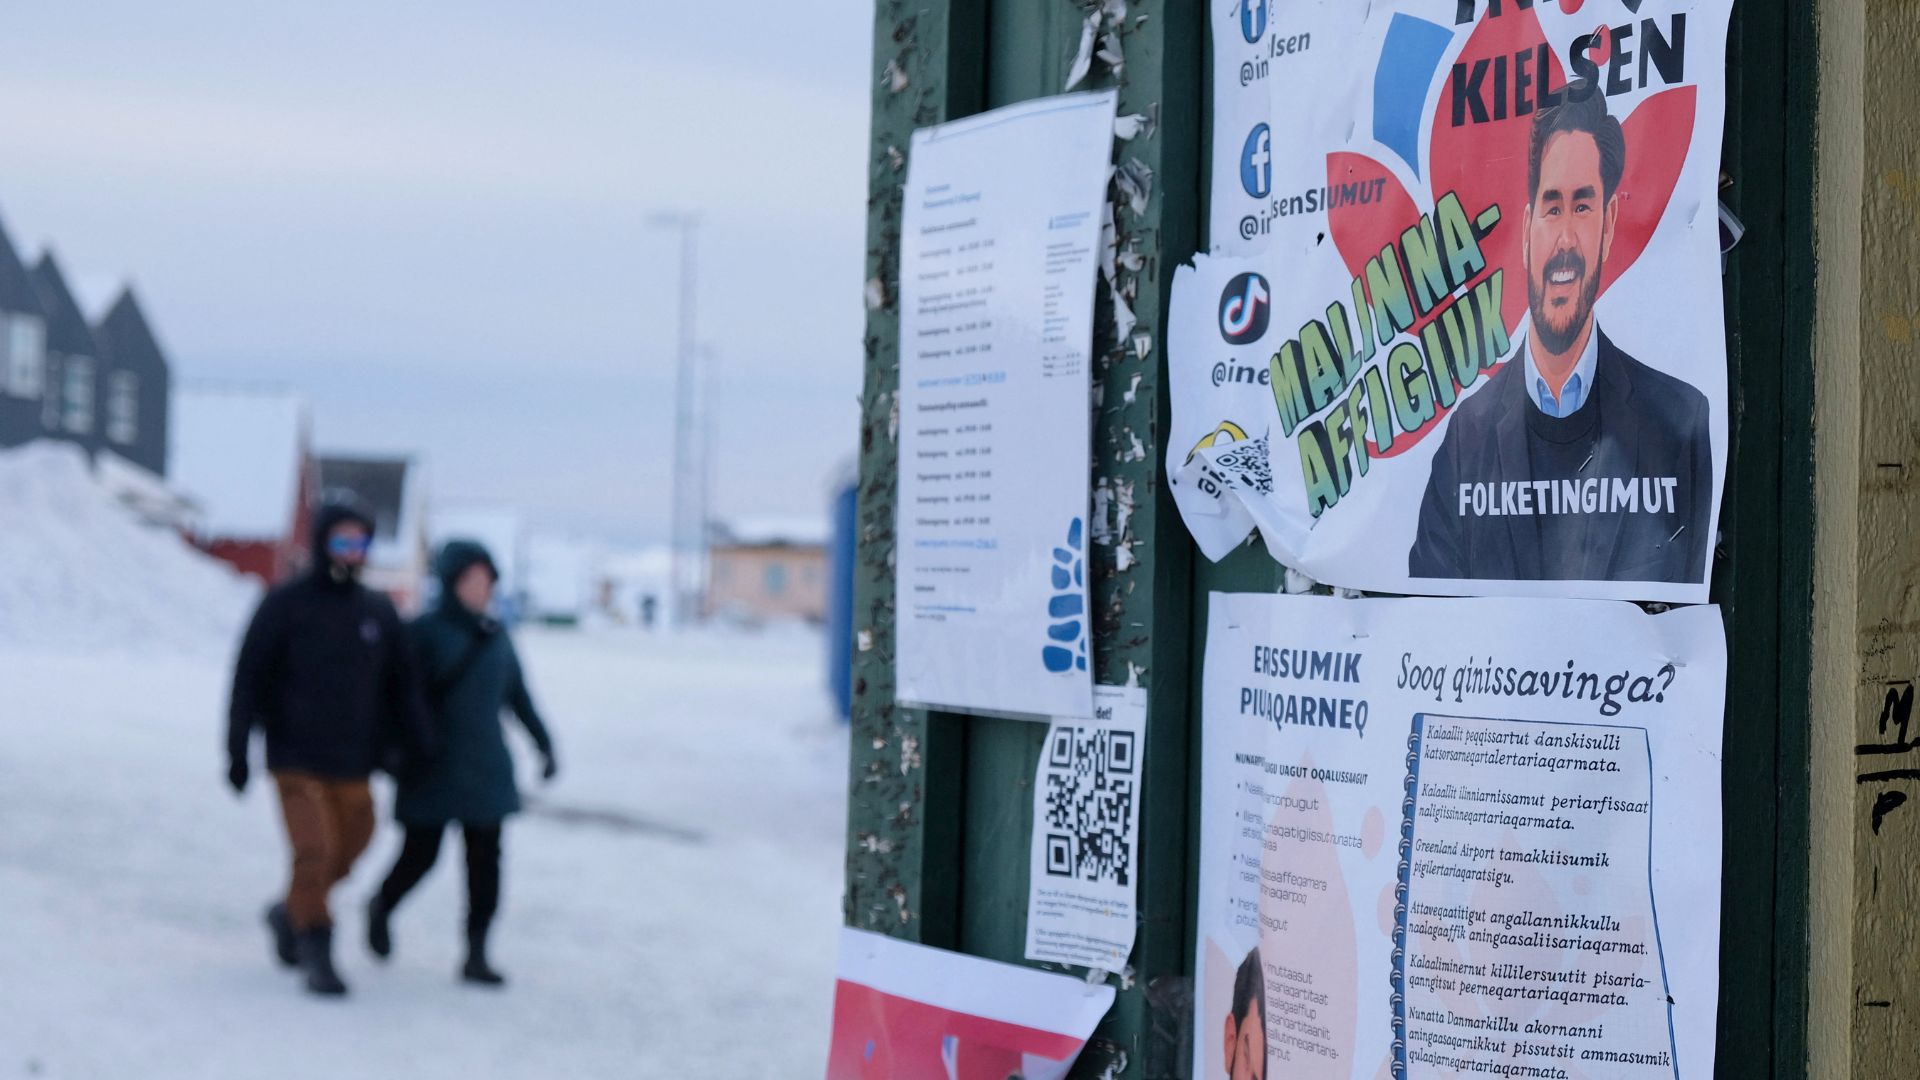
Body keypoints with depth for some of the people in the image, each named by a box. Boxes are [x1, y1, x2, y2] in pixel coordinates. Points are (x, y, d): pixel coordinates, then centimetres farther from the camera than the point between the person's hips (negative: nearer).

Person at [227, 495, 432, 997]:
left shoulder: (379, 612, 7)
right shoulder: (285, 605, -4)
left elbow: (401, 687, 12)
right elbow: (249, 679, -4)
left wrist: (417, 749, 6)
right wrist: (237, 752, -7)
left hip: (353, 764, 4)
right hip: (296, 759, -4)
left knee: (346, 851, 9)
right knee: (315, 851, -14)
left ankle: (291, 913, 35)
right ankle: (318, 955, -3)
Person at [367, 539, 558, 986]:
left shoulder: (496, 636, 9)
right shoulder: (425, 631, -6)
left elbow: (519, 694, 17)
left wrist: (544, 744, 13)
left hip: (487, 769, 4)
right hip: (435, 766, -4)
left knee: (485, 860, -1)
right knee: (421, 853, 3)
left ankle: (476, 954, 4)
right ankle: (381, 907, 34)